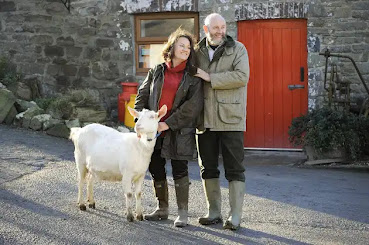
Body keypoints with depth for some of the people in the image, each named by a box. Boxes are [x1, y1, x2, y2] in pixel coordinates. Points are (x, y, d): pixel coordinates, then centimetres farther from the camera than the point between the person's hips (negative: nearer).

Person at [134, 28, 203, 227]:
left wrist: (169, 123, -13)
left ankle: (183, 213, 6)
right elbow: (142, 96, 9)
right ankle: (162, 209, 25)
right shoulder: (156, 72, 9)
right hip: (154, 129, 4)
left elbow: (193, 105, -8)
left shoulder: (192, 77, 1)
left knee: (179, 169, -3)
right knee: (155, 168, 9)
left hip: (179, 131, -3)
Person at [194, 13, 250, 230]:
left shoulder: (238, 49, 0)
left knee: (234, 168, -3)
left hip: (230, 118, -4)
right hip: (205, 120, 4)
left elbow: (242, 76, -15)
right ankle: (214, 212, 20)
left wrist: (210, 78, -15)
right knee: (208, 167, 9)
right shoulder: (197, 52, 12)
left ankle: (235, 216, 1)